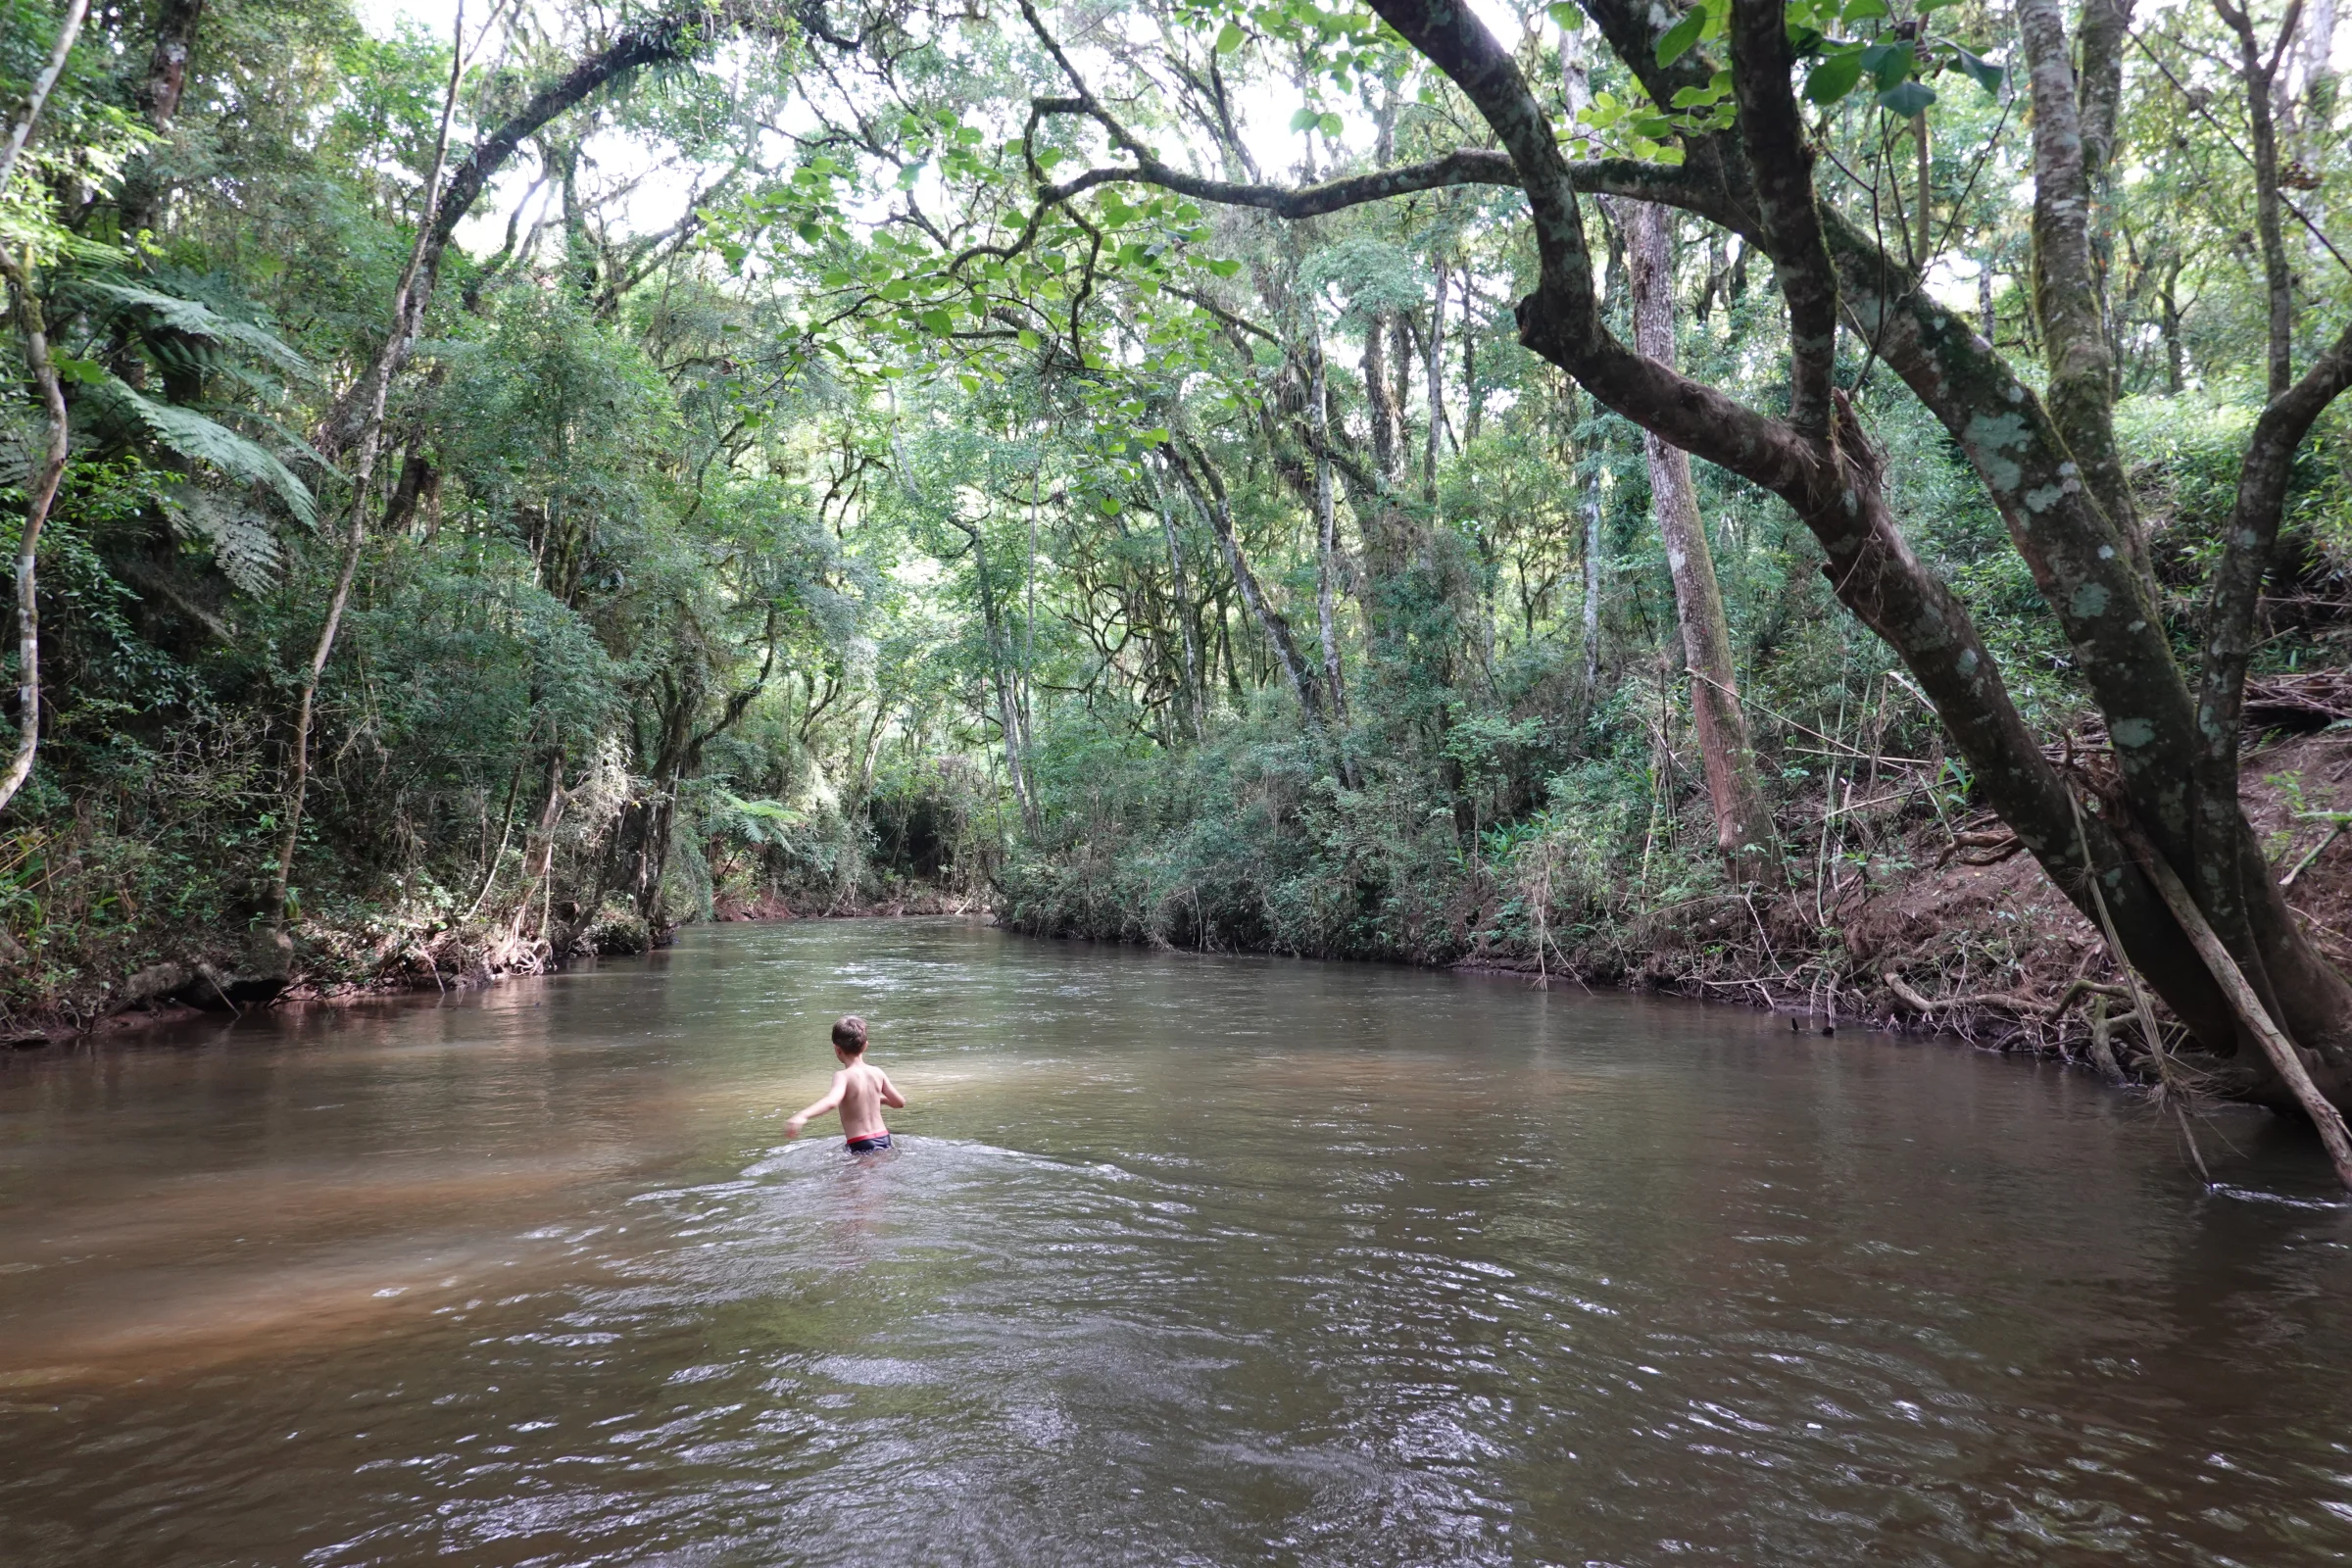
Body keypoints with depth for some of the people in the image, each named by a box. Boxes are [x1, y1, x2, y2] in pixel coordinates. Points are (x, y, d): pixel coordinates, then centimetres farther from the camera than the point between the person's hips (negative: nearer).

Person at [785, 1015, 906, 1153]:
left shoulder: (843, 1076, -12)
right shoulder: (877, 1072, 5)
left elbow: (832, 1101, -33)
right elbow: (900, 1102, 13)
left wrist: (802, 1116, -47)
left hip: (861, 1146, -6)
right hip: (883, 1140, 6)